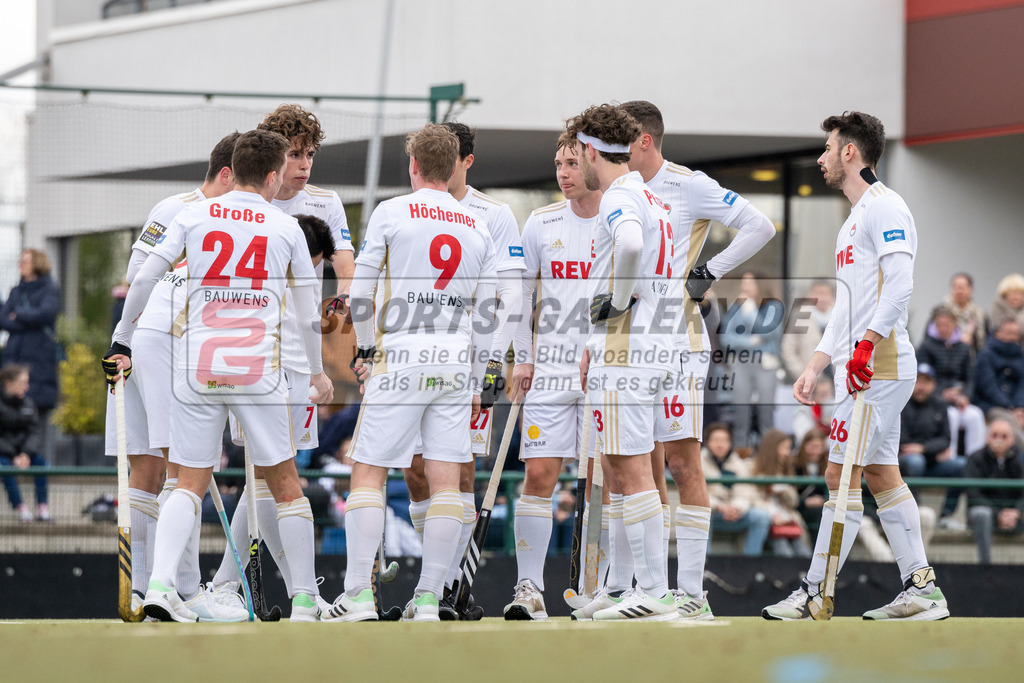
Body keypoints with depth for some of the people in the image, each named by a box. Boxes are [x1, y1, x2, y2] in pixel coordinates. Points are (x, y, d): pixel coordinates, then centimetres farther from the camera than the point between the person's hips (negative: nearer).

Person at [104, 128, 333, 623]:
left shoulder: (195, 216, 6)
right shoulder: (286, 228, 5)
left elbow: (144, 279, 2)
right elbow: (308, 313, 12)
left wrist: (121, 341, 14)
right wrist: (318, 373, 26)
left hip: (197, 367, 2)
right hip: (258, 368, -1)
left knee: (189, 484, 6)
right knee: (285, 484, 8)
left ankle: (160, 583, -13)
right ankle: (304, 598, 10)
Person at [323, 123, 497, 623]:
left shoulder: (391, 212, -1)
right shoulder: (477, 228, 11)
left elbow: (362, 287, -1)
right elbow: (489, 307, 10)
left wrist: (364, 347, 10)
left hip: (400, 357, -4)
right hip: (456, 361, 4)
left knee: (368, 470, 0)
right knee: (445, 478, 2)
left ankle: (358, 593, -7)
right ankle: (428, 597, 0)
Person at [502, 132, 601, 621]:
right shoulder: (541, 223, 7)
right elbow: (522, 292, 14)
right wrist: (522, 357, 7)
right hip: (550, 373, 2)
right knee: (539, 474, -6)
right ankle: (529, 588, -3)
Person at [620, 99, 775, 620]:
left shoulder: (688, 187, -6)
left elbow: (759, 227, -8)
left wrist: (711, 272, -9)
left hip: (678, 344, -7)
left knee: (682, 461, -10)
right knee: (645, 465, 8)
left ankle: (692, 592, -11)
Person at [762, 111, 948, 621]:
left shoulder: (885, 207, -9)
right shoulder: (856, 218, 22)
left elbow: (899, 283, -21)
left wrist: (867, 345, -28)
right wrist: (816, 365, 23)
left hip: (879, 365, -10)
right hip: (860, 369, 10)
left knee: (841, 474, -9)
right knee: (881, 474, 8)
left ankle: (814, 593, -8)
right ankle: (921, 591, 8)